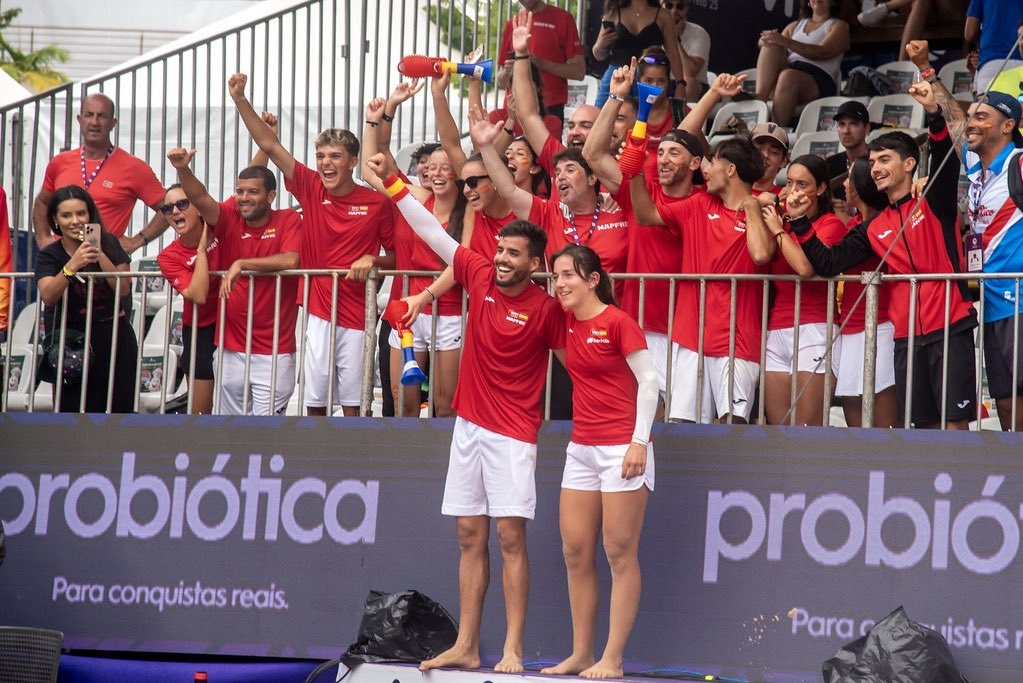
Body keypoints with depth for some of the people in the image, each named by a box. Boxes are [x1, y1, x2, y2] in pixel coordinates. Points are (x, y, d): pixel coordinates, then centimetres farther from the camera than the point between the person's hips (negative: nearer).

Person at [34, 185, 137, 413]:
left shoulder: (109, 244, 0)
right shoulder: (50, 255, -3)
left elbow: (124, 289, -11)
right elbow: (48, 296, -21)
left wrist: (100, 254, -22)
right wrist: (72, 265, -36)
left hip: (115, 337, 1)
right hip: (74, 341, -1)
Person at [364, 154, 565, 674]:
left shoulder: (545, 308, -9)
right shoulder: (479, 276, 5)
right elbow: (432, 232, 9)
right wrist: (392, 183, 8)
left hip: (512, 434, -6)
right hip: (469, 425, 6)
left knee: (510, 534, -9)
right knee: (469, 535, 6)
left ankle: (512, 650, -9)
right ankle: (466, 647, 8)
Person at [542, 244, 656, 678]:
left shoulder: (618, 322, -10)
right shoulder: (568, 322, 9)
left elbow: (648, 381, -11)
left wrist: (639, 441, -17)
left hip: (622, 450, -7)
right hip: (581, 448, 8)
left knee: (620, 553, -4)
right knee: (575, 552, 5)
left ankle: (613, 660, -4)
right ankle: (580, 655, 10)